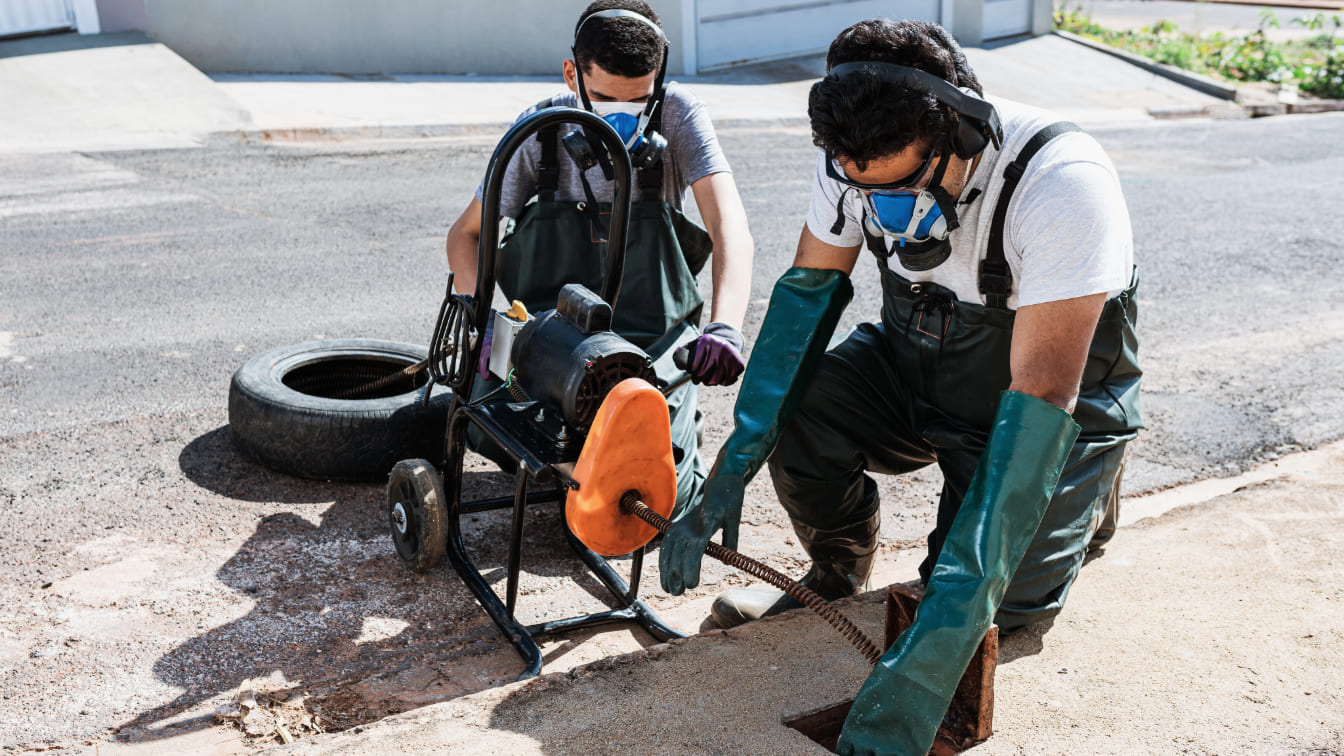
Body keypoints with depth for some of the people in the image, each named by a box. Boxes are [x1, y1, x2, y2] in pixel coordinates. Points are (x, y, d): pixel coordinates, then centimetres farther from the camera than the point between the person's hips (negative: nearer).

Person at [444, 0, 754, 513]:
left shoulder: (677, 114, -10)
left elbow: (730, 227, -20)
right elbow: (466, 234, 1)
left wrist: (725, 328, -38)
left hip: (653, 334, -1)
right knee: (487, 432, -24)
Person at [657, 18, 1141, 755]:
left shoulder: (1063, 184, -34)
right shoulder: (858, 161, -19)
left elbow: (1040, 400, -39)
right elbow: (808, 289, -11)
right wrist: (729, 473, -23)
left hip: (1057, 400, -3)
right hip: (914, 366, 4)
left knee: (1000, 604, -19)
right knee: (798, 403, -24)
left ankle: (1085, 489, 15)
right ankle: (837, 573, 6)